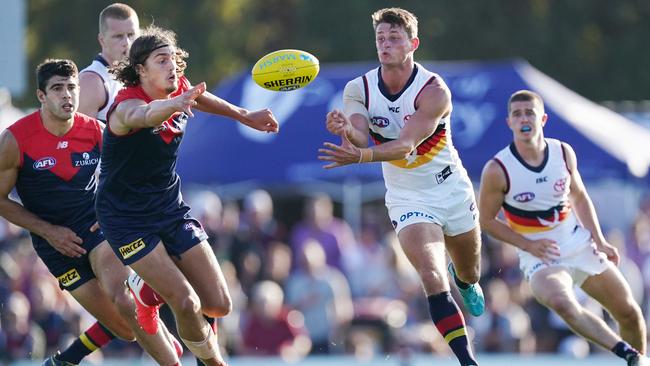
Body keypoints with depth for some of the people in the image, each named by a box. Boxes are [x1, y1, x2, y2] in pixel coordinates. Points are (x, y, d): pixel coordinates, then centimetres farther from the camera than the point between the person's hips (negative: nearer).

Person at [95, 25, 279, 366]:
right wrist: (174, 104, -74)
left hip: (171, 209, 7)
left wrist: (245, 116, 32)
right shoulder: (126, 106, -26)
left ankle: (148, 290, 30)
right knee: (187, 304, -19)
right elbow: (145, 114, -52)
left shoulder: (180, 90, -4)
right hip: (127, 219, -7)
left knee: (219, 304, 2)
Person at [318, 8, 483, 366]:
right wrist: (347, 130, -47)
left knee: (469, 275, 20)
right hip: (408, 199, 0)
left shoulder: (434, 90, -23)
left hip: (452, 190, 0)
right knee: (432, 278, -21)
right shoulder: (358, 90, -11)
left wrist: (359, 156, -50)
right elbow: (360, 141, -23)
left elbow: (405, 145, -33)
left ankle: (466, 282, 59)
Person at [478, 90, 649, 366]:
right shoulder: (497, 170, -16)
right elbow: (487, 220, -6)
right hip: (541, 258, -5)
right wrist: (528, 245, -15)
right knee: (562, 303, -36)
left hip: (581, 246, 5)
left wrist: (599, 240, 3)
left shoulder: (564, 153, -4)